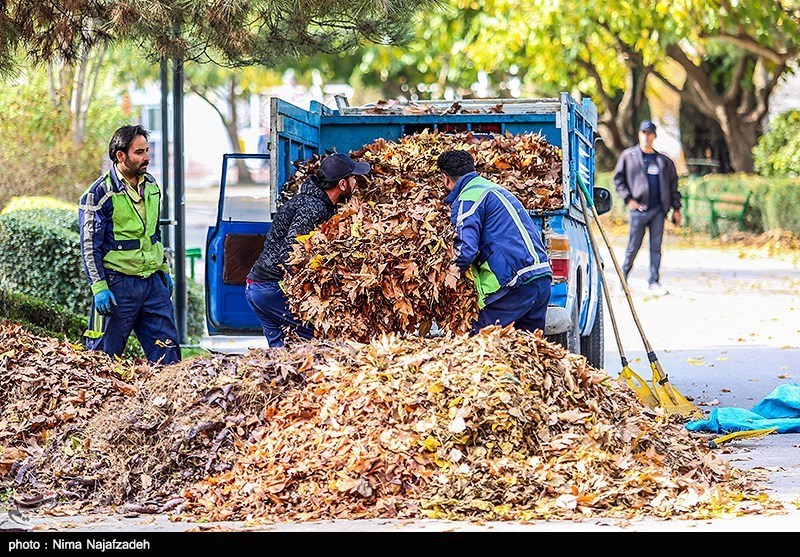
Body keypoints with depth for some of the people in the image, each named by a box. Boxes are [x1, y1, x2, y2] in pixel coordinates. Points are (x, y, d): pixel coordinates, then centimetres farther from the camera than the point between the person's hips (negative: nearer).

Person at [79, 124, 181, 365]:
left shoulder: (151, 186, 10)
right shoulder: (100, 193, -11)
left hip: (153, 282, 6)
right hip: (118, 285, -6)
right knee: (103, 357, 0)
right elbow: (89, 246, -11)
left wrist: (164, 270, 23)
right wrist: (99, 288, -16)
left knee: (168, 353, 4)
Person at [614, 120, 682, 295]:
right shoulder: (628, 156, 4)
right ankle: (623, 278, 16)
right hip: (638, 209, -3)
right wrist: (628, 199, -7)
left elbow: (673, 184, 16)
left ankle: (654, 282, 7)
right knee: (633, 246, 1)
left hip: (658, 210, 3)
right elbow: (618, 179, 5)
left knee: (656, 247, 3)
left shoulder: (663, 161, 12)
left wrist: (676, 209, 11)